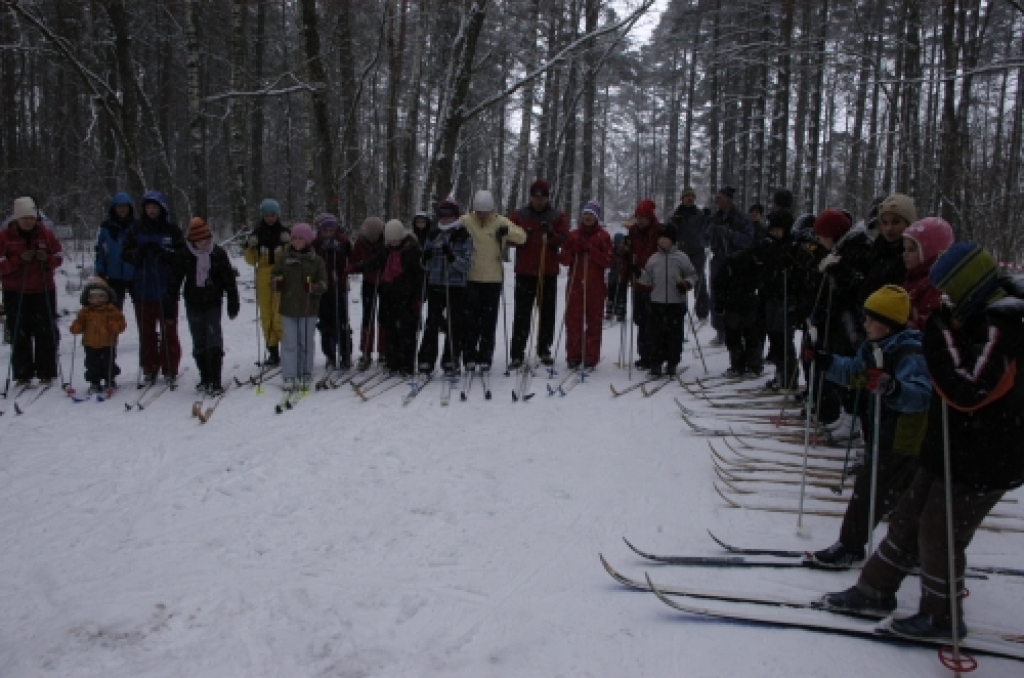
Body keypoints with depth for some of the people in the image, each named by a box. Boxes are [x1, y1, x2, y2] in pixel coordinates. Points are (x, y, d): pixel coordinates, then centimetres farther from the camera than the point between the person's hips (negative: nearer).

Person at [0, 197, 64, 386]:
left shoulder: (46, 234, 4)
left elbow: (59, 257, 9)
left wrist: (46, 258, -12)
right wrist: (20, 260, -19)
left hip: (43, 291, 1)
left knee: (45, 333, 0)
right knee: (20, 335, 2)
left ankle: (46, 373, 7)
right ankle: (22, 375, 7)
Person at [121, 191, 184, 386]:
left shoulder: (172, 230, 3)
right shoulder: (137, 230, 9)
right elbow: (125, 254, 6)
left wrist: (164, 252, -18)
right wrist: (138, 252, -13)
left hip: (167, 289, -2)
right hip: (143, 290, 2)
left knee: (169, 331, 2)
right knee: (146, 332, 5)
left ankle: (170, 370, 10)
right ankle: (149, 370, 14)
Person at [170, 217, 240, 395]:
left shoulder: (219, 253, -4)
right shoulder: (184, 255, -2)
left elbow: (229, 280, 1)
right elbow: (175, 280, 4)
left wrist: (233, 304, 1)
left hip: (213, 303, -2)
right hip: (193, 304, 2)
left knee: (214, 342, -10)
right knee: (199, 344, 8)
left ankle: (215, 381, -6)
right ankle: (205, 379, 20)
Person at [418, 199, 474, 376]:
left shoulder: (464, 237, 0)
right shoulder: (433, 236, 12)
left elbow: (466, 265, -7)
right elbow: (426, 266, 15)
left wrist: (452, 257, -24)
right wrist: (426, 258, -7)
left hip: (456, 287, -3)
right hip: (435, 285, 3)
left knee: (454, 325, 1)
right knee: (431, 324, 3)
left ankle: (451, 362, 10)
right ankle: (426, 361, 9)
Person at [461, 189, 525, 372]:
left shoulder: (500, 222, -1)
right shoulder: (466, 220, 0)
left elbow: (522, 237, -6)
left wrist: (508, 231, -26)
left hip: (494, 278, 0)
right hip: (471, 277, 0)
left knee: (489, 319, 4)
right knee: (470, 318, 1)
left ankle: (485, 357, 11)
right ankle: (470, 356, 9)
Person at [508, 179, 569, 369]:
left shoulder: (558, 216, 7)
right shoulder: (519, 215, 7)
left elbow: (565, 239, -1)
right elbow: (510, 238, 3)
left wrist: (551, 235, -19)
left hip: (549, 273, 1)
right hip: (525, 272, -1)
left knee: (547, 312, 8)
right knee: (522, 314, -3)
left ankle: (544, 349, 20)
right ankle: (517, 354, -1)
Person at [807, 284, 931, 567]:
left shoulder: (910, 355, -24)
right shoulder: (873, 347, 3)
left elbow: (921, 395, -37)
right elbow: (853, 372, 19)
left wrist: (892, 387, -55)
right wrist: (825, 361, 6)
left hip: (902, 438, -9)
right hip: (886, 434, 9)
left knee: (868, 488, -3)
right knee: (906, 492, 21)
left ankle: (850, 547, 10)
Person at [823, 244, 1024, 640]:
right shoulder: (985, 319, 8)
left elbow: (967, 389, -36)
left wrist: (938, 333, -33)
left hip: (982, 464, -10)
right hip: (952, 451, 10)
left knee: (939, 534, 4)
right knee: (909, 518, 16)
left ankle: (942, 617, 23)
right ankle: (876, 591, 28)